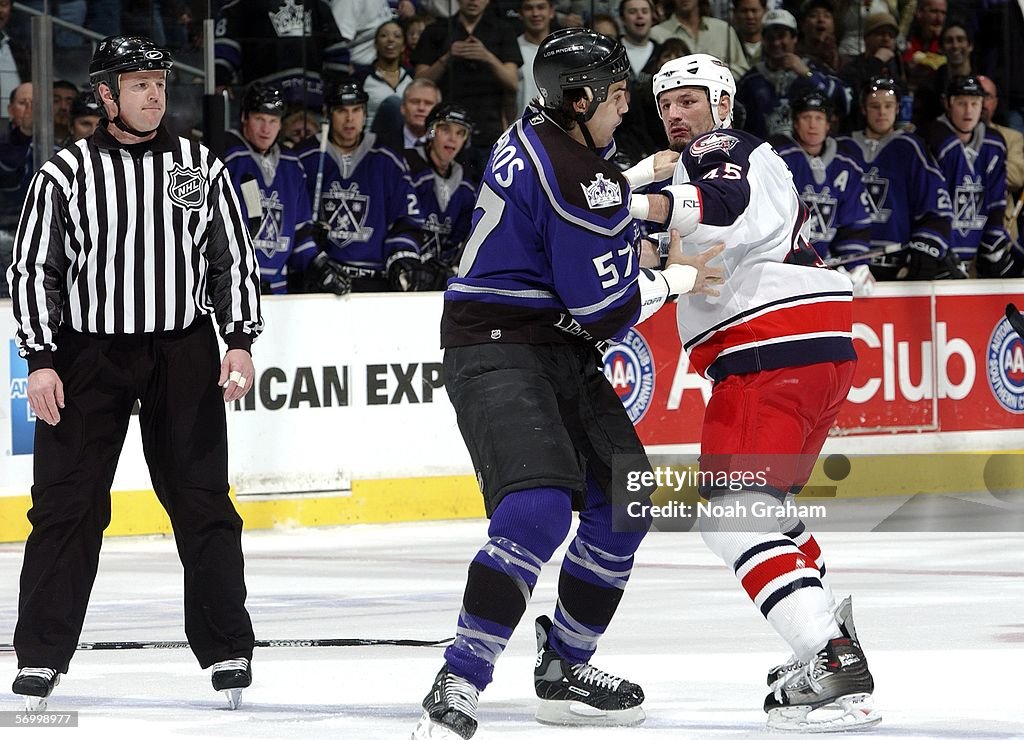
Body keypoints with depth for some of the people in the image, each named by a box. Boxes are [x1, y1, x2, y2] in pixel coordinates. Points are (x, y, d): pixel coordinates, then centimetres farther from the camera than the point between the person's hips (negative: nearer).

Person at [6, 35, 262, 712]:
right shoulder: (66, 175, -2)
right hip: (87, 355, -1)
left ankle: (227, 651, 8)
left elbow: (234, 258, 10)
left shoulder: (202, 168, 5)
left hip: (183, 352, 2)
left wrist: (241, 340, 0)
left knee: (202, 502, 2)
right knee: (67, 504, -2)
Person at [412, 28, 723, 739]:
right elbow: (606, 310, -18)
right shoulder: (577, 180, -21)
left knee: (622, 504, 15)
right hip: (500, 354, -11)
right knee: (539, 508, -28)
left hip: (560, 356, 11)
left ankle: (565, 668, 26)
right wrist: (676, 280, -2)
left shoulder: (535, 136, 10)